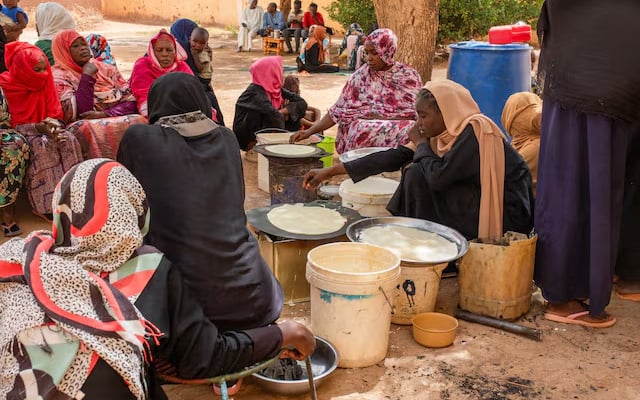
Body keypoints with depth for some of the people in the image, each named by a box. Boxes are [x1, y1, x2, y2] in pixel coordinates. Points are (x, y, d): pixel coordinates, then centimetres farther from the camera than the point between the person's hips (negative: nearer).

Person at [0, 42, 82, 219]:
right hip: (20, 132, -5)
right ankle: (47, 204, -32)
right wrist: (39, 127, -30)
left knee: (69, 141, -25)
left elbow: (56, 113, 4)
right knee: (41, 146, -36)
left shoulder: (45, 83, 3)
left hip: (45, 129, 5)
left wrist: (54, 124, -21)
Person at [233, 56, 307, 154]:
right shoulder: (255, 92, -23)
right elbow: (274, 115, -38)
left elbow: (302, 103, -3)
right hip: (248, 140, -7)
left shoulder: (276, 89, 0)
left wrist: (284, 110, -18)